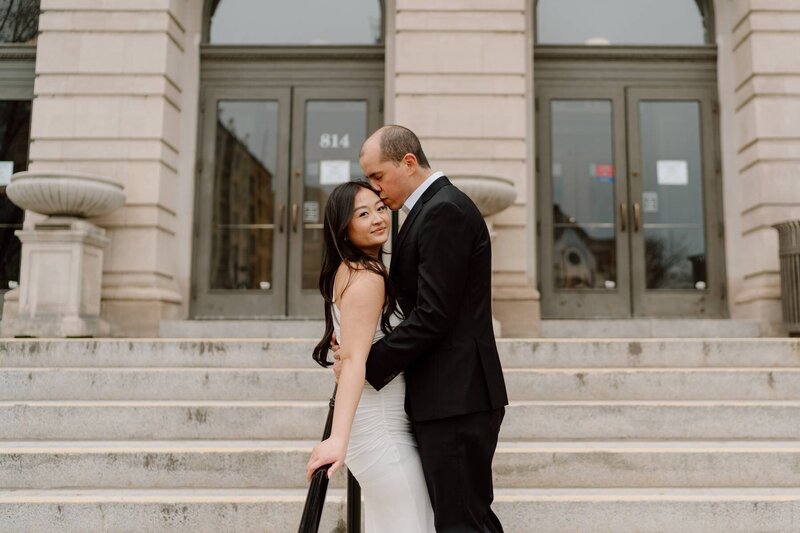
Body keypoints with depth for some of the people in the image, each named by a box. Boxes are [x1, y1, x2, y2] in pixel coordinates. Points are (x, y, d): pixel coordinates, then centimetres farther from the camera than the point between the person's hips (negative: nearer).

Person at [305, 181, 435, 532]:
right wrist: (338, 438, -38)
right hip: (381, 428, -10)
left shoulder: (348, 271, 11)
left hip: (381, 424, 10)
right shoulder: (367, 278, -18)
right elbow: (353, 360, -29)